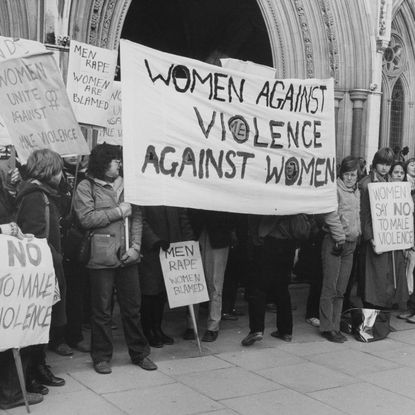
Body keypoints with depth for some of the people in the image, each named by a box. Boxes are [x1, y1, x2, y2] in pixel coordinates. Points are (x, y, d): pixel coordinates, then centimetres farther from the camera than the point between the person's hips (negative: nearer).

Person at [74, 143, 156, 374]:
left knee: (133, 307, 8)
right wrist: (118, 211, -10)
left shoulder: (125, 186, 14)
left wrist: (136, 246, -4)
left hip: (127, 256, 4)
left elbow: (137, 217, 8)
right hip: (102, 257, -4)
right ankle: (102, 357, 16)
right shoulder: (86, 187, 1)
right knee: (102, 309, 4)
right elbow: (86, 218, -11)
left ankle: (140, 353, 21)